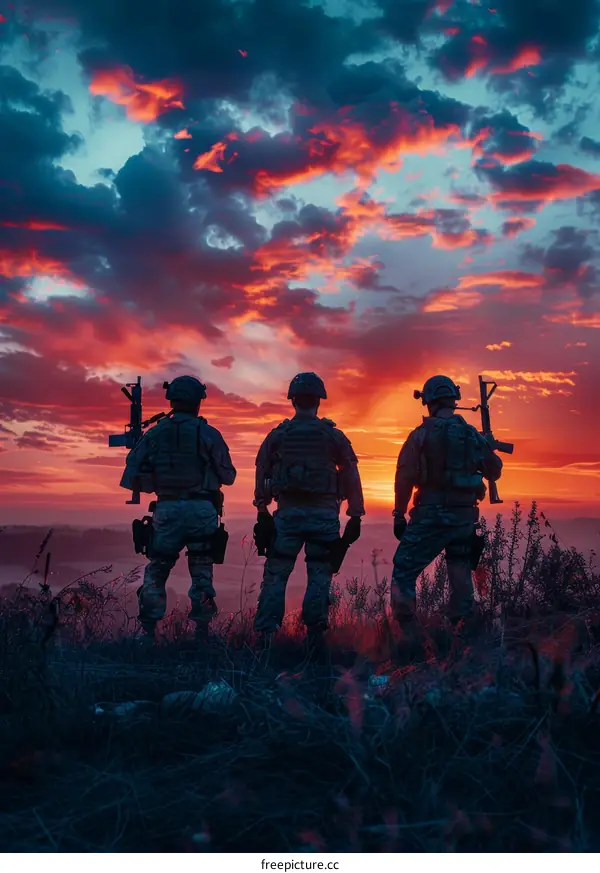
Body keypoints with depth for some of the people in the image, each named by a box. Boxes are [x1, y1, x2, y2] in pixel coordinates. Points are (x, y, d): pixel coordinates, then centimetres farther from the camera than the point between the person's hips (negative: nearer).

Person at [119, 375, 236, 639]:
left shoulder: (155, 433, 5)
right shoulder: (208, 434, -1)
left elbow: (131, 476, 4)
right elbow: (228, 476, 2)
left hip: (167, 510, 1)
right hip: (202, 510, -1)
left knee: (156, 572, 13)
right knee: (202, 575, 10)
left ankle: (148, 631, 8)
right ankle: (202, 631, 7)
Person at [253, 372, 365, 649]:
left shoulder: (277, 435, 5)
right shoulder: (333, 436, 3)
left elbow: (261, 475, 4)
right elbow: (351, 477, 2)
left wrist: (262, 513, 8)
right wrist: (355, 517, 6)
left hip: (288, 514, 1)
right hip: (324, 515, 0)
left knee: (275, 576, 4)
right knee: (319, 577, 7)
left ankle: (265, 636, 0)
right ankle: (315, 636, 6)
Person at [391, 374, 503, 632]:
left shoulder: (421, 435, -6)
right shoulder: (473, 435, 7)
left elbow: (405, 478, -9)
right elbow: (494, 472, 17)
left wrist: (399, 515, -1)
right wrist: (487, 446, 35)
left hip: (431, 516, -5)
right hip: (465, 516, 5)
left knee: (404, 573, 2)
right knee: (460, 576, 15)